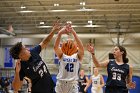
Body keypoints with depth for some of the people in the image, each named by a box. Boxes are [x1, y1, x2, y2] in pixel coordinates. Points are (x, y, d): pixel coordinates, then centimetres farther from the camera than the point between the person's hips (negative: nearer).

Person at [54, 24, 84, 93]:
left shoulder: (77, 56, 4)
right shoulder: (62, 56, 6)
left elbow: (81, 48, -16)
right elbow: (55, 47, -13)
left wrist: (74, 33, -27)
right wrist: (60, 33, -29)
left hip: (73, 84, -1)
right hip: (60, 83, 1)